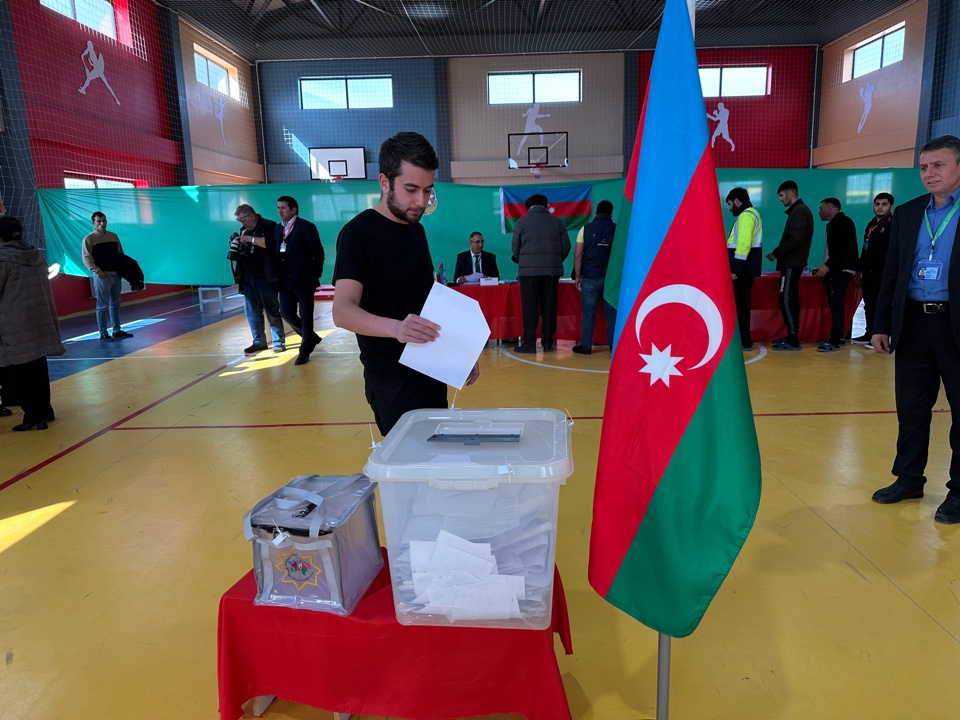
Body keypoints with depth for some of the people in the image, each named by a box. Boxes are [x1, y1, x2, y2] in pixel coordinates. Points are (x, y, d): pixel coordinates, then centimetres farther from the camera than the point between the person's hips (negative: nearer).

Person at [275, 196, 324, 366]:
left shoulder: (307, 227, -8)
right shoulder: (278, 229, 11)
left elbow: (319, 253, -7)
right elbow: (278, 253, 13)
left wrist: (315, 275, -5)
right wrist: (278, 276, 5)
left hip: (304, 280, -6)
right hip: (286, 280, 6)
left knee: (306, 317, 3)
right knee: (286, 313, 7)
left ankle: (305, 351, 15)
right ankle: (311, 338, 28)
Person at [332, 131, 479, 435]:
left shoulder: (416, 230, 11)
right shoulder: (359, 233, -13)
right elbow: (343, 311, -25)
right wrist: (396, 328, -43)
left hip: (430, 374, 8)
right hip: (394, 384, -8)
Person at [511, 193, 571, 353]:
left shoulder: (522, 222, 2)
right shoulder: (557, 221, 8)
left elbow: (515, 247, 3)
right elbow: (566, 246, 8)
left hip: (529, 270, -2)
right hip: (552, 270, 2)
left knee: (529, 308, 1)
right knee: (549, 307, 6)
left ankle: (529, 343, 0)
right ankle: (548, 343, 9)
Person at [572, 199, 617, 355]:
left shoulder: (586, 229, 1)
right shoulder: (616, 229, 3)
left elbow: (578, 255, -3)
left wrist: (578, 276, 4)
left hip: (590, 277, -1)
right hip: (611, 277, 1)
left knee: (588, 313, 2)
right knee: (612, 313, 5)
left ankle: (586, 346, 4)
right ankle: (614, 346, 7)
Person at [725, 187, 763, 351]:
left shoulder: (746, 215, -12)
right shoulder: (751, 214, 22)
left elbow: (743, 244, -22)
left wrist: (735, 268, -25)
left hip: (742, 267, -11)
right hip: (746, 267, 11)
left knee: (739, 303, -8)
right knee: (742, 303, 13)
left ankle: (743, 342, -5)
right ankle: (743, 340, 18)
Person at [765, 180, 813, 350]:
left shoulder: (798, 211, -13)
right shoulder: (800, 210, 18)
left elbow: (795, 240, -23)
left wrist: (776, 253, -15)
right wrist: (779, 253, 10)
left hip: (792, 264, -10)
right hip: (793, 262, 10)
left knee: (786, 300, -9)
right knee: (790, 300, 12)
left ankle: (793, 340, -7)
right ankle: (791, 337, 18)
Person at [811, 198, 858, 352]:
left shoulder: (844, 223, -9)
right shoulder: (832, 224, 19)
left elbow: (844, 248, -20)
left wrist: (828, 265, -24)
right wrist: (824, 266, 11)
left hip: (842, 269, -9)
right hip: (833, 270, 9)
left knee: (836, 304, -14)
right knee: (834, 304, 8)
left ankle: (834, 341, -16)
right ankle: (838, 337, 13)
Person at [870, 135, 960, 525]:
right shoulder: (906, 213, 10)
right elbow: (891, 272, 11)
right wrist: (881, 324, 7)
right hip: (913, 323, 4)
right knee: (911, 407, 11)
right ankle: (908, 478, 24)